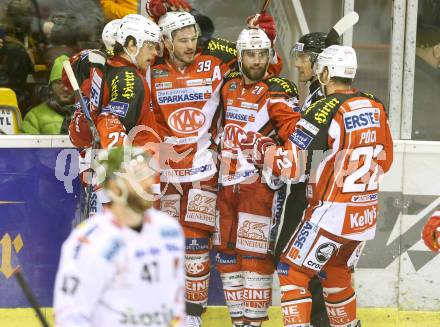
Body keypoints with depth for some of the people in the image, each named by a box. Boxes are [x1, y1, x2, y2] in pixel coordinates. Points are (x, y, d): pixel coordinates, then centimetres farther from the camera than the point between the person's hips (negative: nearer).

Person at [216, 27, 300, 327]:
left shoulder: (277, 91, -11)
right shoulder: (229, 85, 10)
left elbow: (295, 130, -24)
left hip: (260, 182, -7)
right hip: (227, 181, 7)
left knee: (254, 253, -8)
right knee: (227, 251, 11)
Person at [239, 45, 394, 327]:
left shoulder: (324, 111, -16)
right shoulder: (376, 107, 5)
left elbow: (291, 165, -17)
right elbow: (385, 160, 15)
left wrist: (259, 146, -1)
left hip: (333, 211, -7)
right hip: (367, 212, 7)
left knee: (292, 272, 3)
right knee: (336, 273, 24)